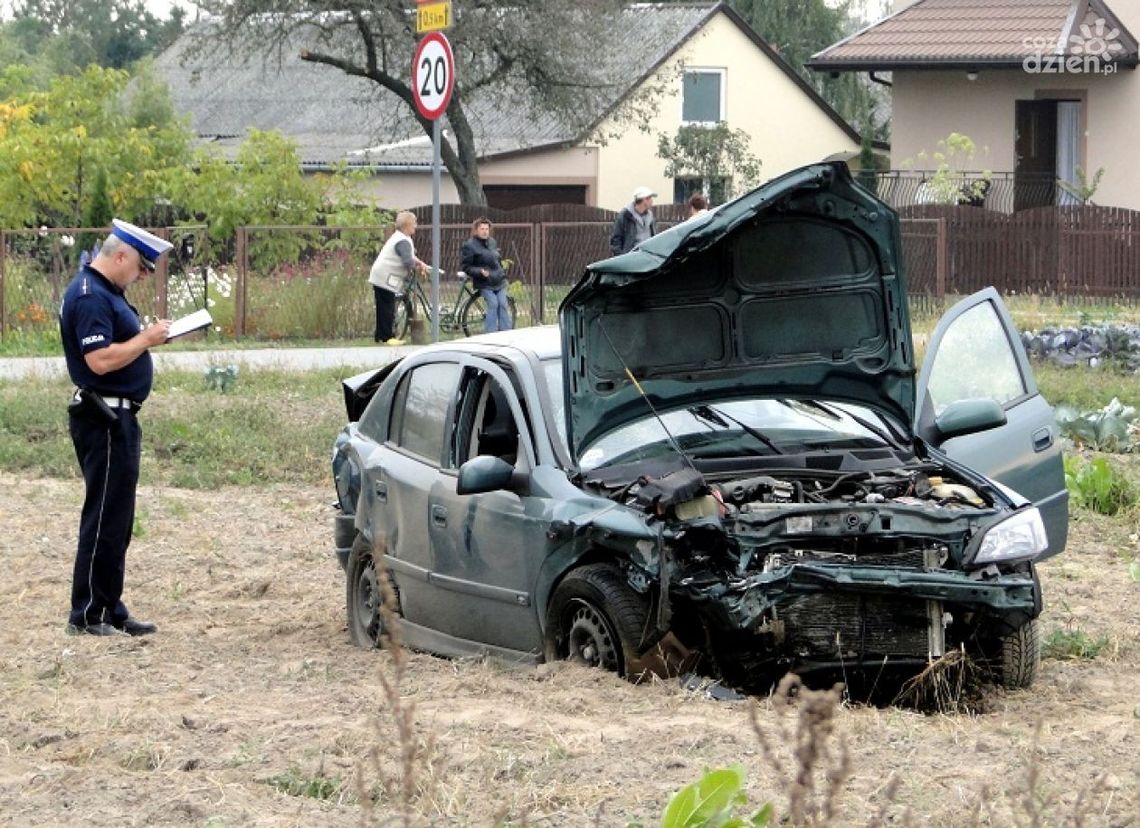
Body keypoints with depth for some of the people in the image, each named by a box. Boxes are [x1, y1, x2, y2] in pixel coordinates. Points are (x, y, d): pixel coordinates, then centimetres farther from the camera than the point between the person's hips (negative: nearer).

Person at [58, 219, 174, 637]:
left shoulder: (106, 292, 15)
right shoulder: (89, 297, -18)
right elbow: (100, 359, -26)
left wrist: (146, 335, 6)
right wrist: (146, 339, -18)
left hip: (117, 419, 11)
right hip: (104, 419, -11)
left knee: (116, 521, 14)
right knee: (105, 518, -7)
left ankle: (111, 611, 19)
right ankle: (87, 615, -4)